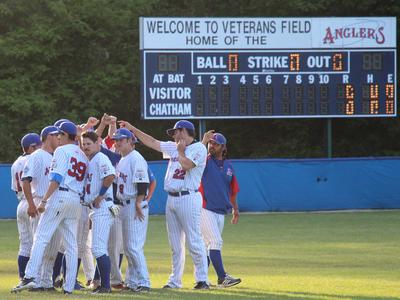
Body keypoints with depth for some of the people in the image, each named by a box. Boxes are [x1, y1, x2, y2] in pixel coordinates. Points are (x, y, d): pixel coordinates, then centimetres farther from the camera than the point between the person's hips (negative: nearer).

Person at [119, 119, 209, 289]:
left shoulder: (199, 148, -6)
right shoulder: (173, 147, 17)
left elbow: (187, 165, -20)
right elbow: (152, 142, 22)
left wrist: (180, 151, -3)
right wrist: (132, 129, 21)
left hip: (188, 197, -8)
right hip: (171, 198, 8)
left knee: (194, 241, -9)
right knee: (175, 243, 10)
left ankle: (202, 280, -7)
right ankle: (175, 280, 13)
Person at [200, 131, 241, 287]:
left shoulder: (228, 166, 14)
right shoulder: (205, 162, -2)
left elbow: (232, 189, 21)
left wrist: (235, 208, 20)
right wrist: (204, 141, -24)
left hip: (221, 211, 6)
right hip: (205, 209, -6)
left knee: (209, 245, 10)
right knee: (215, 242, -14)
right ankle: (222, 277, -20)